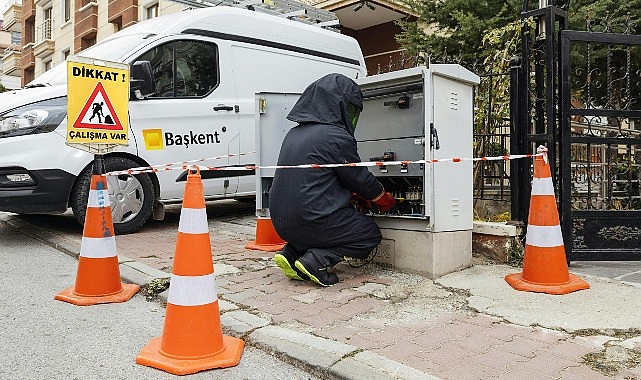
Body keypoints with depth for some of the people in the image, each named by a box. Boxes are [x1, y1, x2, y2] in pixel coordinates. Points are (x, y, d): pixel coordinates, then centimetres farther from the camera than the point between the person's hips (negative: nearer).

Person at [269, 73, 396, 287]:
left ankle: (291, 253, 13)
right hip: (310, 219, -8)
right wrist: (385, 200, 17)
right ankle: (316, 260, -8)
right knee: (371, 234, 11)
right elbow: (359, 177, -3)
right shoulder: (337, 137, -14)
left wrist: (356, 193, 24)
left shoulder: (295, 133, 12)